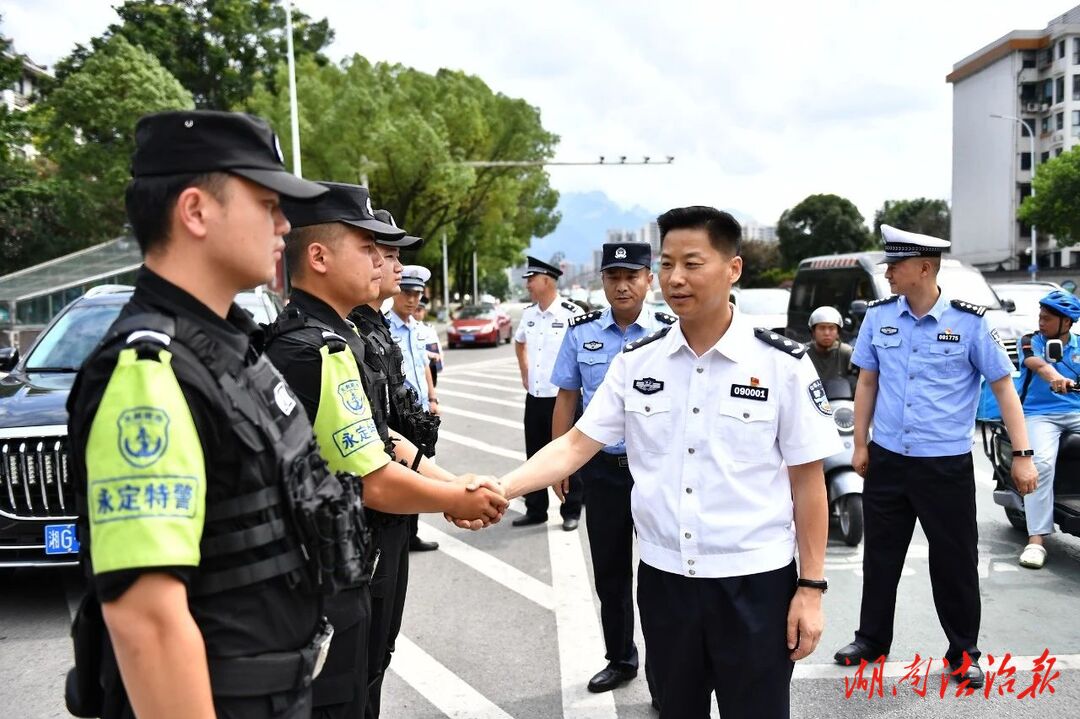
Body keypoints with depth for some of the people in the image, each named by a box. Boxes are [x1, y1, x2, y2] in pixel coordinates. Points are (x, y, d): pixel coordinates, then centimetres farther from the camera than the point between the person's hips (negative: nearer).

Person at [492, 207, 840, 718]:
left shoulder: (783, 364, -8)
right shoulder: (635, 361, -1)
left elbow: (807, 481, -5)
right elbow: (575, 445, -2)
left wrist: (811, 588, -5)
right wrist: (497, 489, -16)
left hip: (755, 582, -3)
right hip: (663, 578, 3)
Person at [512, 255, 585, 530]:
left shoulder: (572, 314, -15)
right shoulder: (528, 313, 6)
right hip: (534, 397, 6)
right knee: (534, 456, 13)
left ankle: (571, 512, 19)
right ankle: (535, 510, 26)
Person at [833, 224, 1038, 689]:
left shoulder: (969, 322, -9)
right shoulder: (878, 317, 0)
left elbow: (1003, 388, -3)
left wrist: (1022, 455, -7)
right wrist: (860, 445, 8)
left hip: (947, 464, -3)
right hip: (886, 459, 3)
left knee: (955, 562, 8)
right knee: (880, 555, 14)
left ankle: (963, 654, 27)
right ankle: (872, 640, 31)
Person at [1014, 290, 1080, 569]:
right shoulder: (1030, 342, 4)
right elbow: (1037, 363, -19)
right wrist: (1054, 377, -42)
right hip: (1040, 414, -3)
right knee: (1042, 463, -27)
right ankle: (1036, 538, -24)